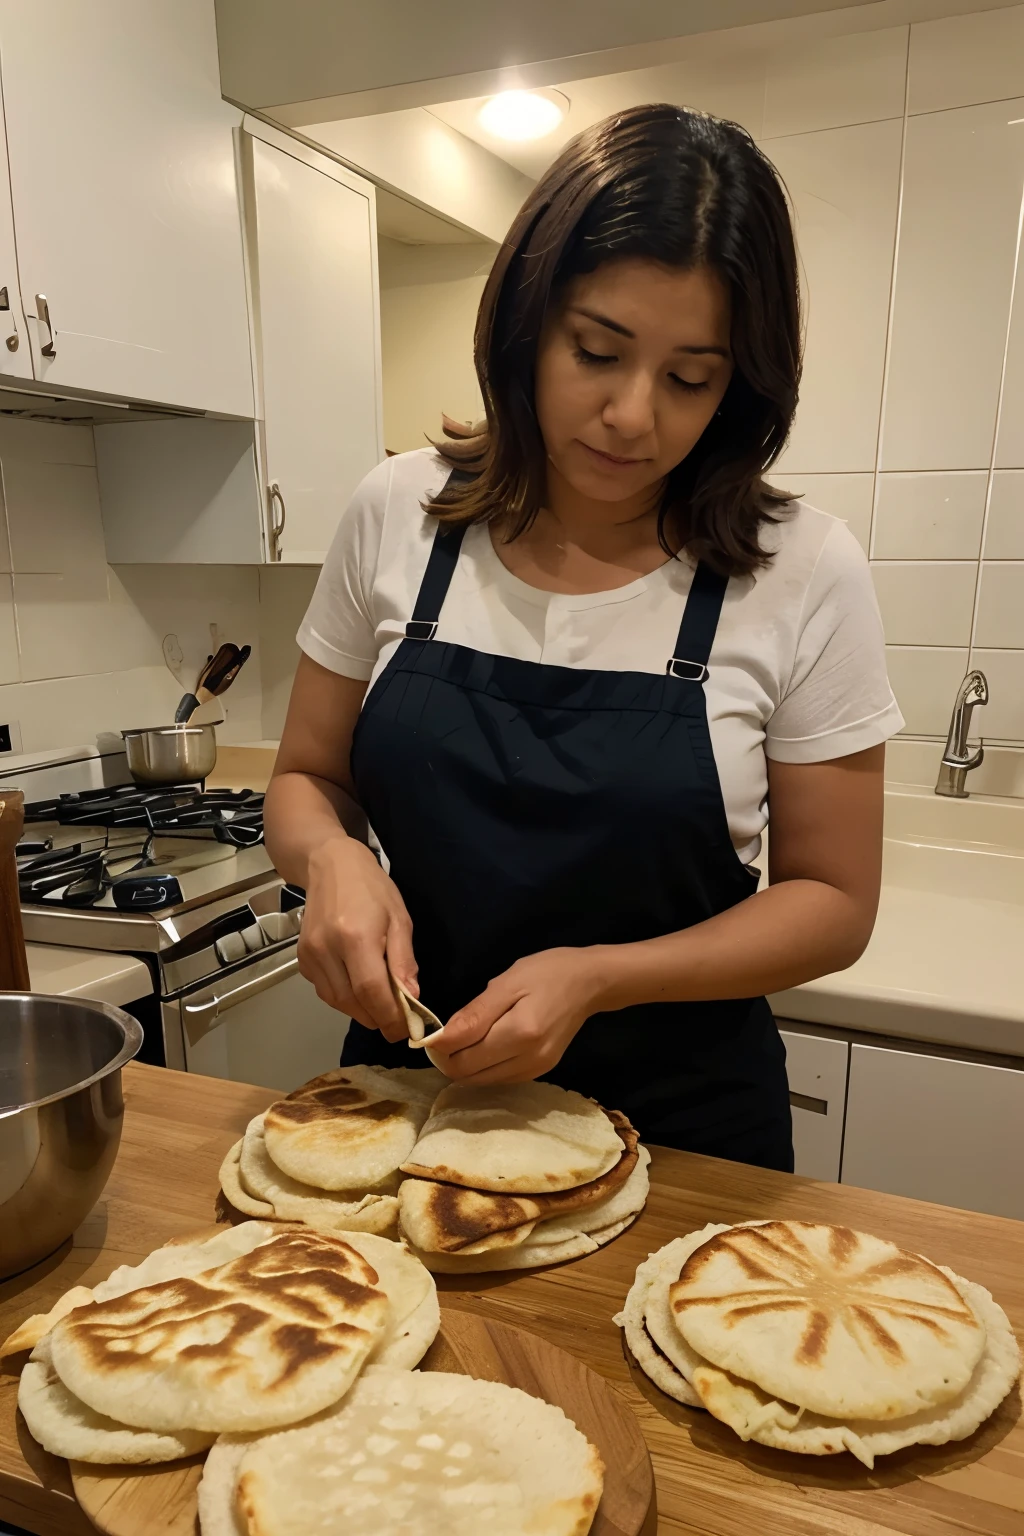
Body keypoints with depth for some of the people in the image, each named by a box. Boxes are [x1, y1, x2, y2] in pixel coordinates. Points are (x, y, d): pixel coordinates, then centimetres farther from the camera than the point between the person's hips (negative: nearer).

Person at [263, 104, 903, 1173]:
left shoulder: (804, 574, -15)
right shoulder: (399, 515, -9)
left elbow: (833, 902, -9)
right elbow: (306, 780, 1)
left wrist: (598, 977, -24)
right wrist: (332, 857, -22)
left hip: (681, 1120, -1)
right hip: (413, 1077, 3)